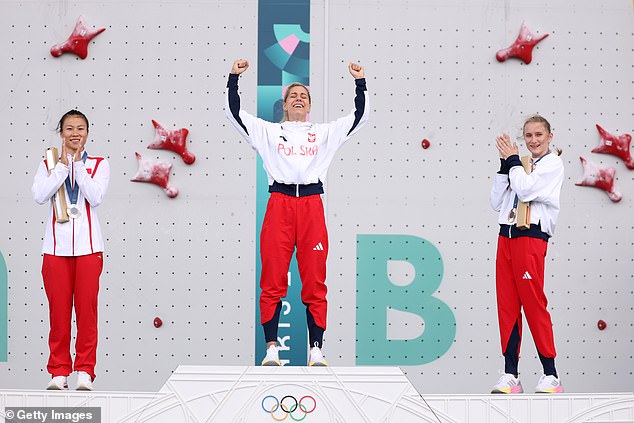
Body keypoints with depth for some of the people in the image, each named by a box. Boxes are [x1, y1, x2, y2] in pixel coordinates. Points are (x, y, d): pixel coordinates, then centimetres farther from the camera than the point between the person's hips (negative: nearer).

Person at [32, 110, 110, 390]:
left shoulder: (98, 164, 7)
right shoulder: (49, 163, 9)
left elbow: (95, 197, -10)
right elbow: (39, 196, -8)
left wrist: (78, 164, -10)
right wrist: (63, 165, -10)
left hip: (88, 246, -1)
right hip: (56, 246, 1)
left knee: (87, 308, -3)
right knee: (58, 309, 1)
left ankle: (84, 371, 3)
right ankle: (59, 371, 8)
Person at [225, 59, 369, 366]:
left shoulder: (325, 133, 19)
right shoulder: (268, 131, 16)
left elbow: (360, 115, 13)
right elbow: (233, 112, 9)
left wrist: (360, 82, 5)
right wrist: (234, 77, 2)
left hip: (312, 205, 1)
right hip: (279, 204, -1)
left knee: (315, 283, -1)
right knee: (273, 281, -3)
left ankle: (316, 349, 3)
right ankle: (271, 349, 1)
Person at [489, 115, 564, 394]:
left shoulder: (553, 164, 0)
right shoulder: (522, 165, 20)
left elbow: (526, 190, -14)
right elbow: (497, 203, 14)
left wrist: (513, 160, -2)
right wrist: (505, 165, 7)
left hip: (531, 238, -7)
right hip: (506, 237, 7)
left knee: (534, 305, -7)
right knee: (507, 306, 3)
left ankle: (551, 375, -1)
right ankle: (510, 375, 6)